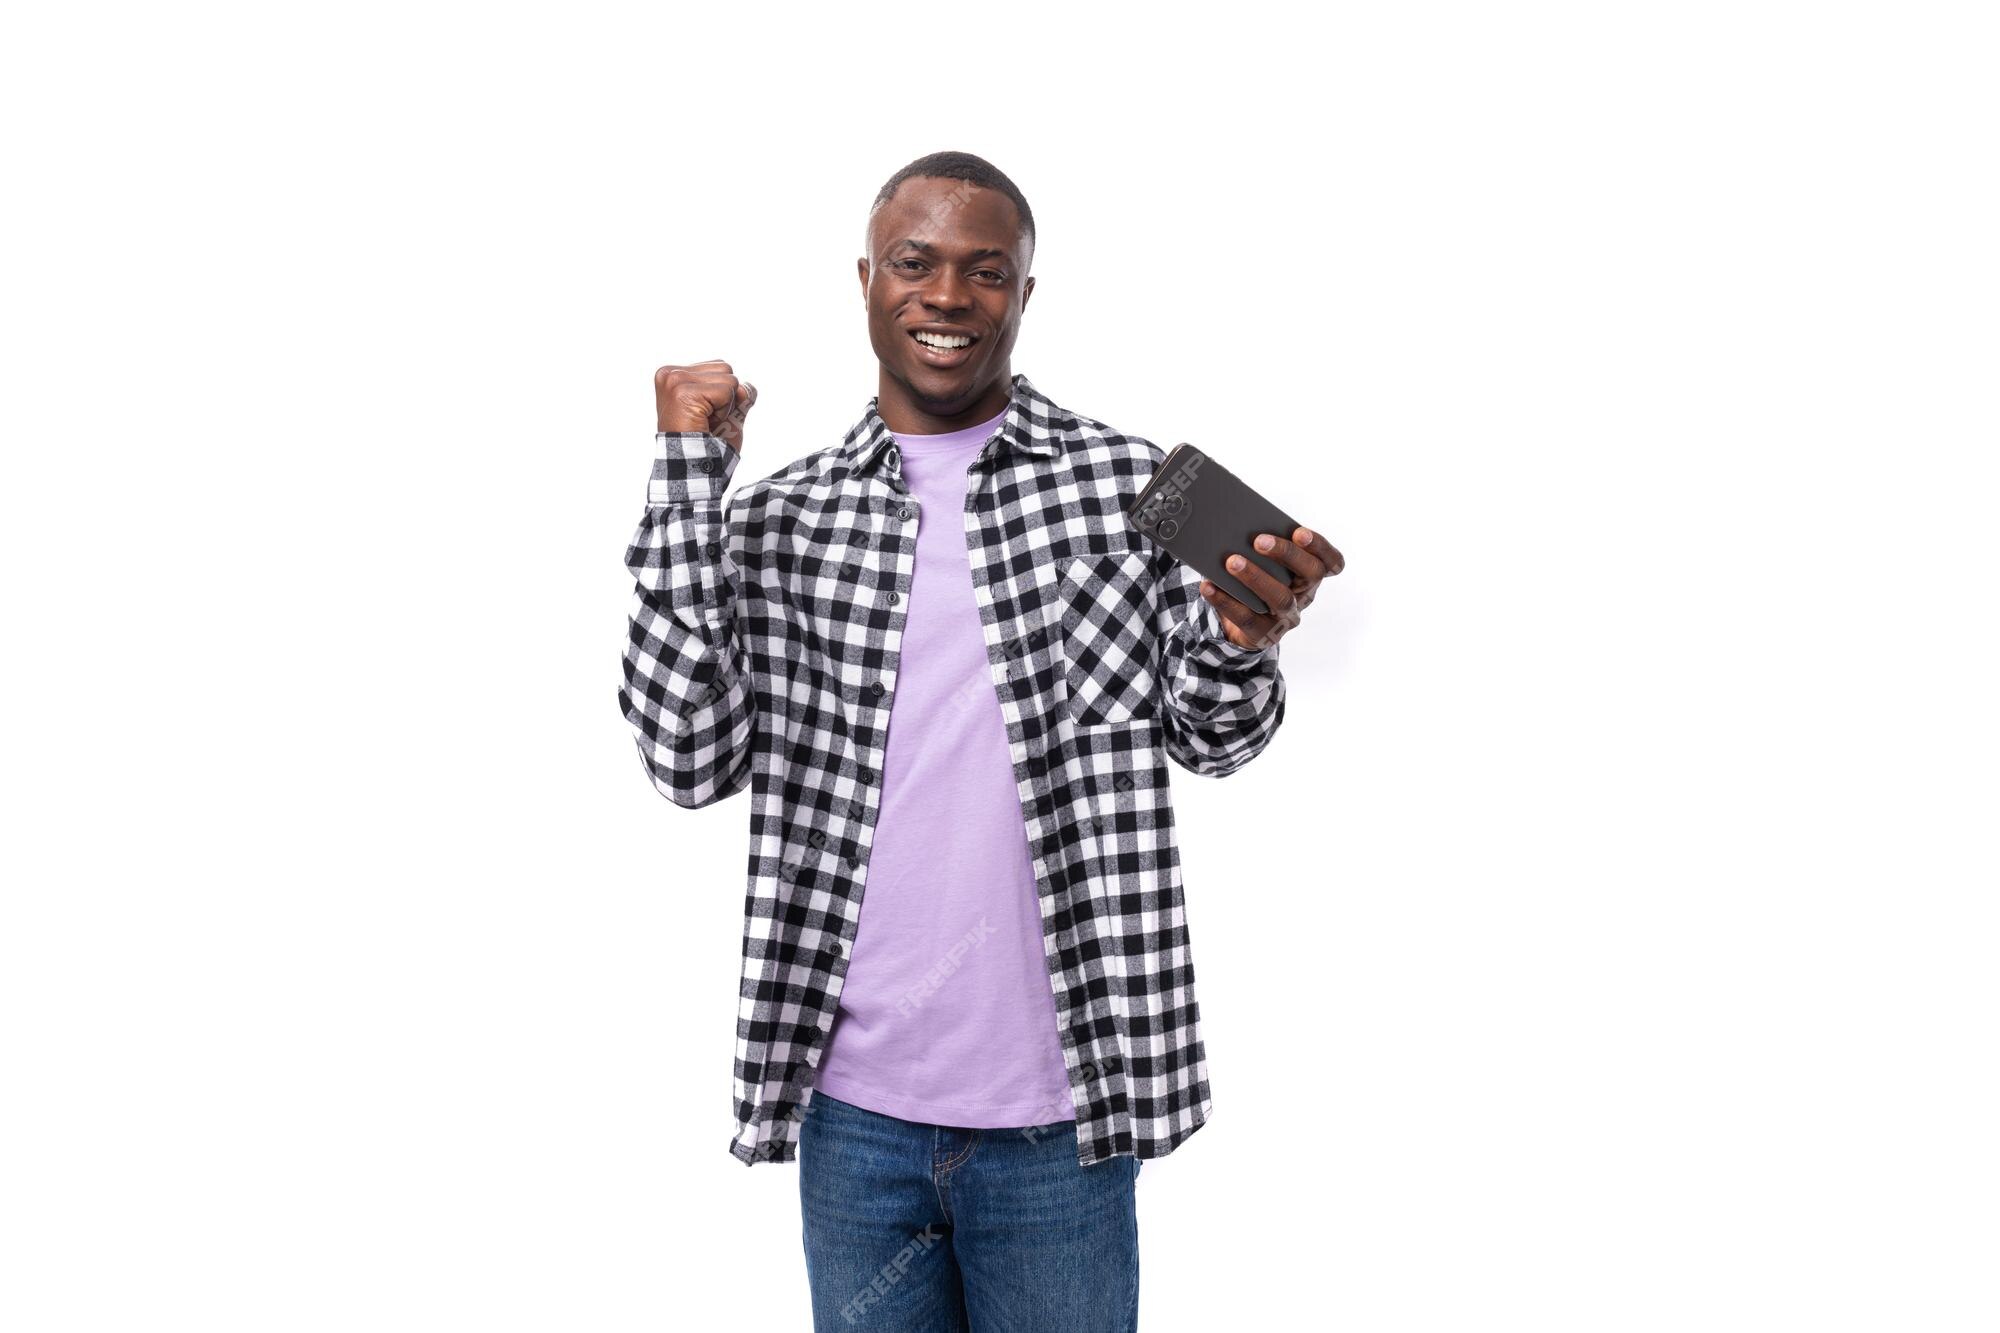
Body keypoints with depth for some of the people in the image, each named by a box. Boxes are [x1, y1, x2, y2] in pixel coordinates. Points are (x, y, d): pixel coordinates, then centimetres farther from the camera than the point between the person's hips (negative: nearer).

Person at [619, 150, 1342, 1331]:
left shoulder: (1128, 482, 0)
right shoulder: (780, 516, 3)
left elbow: (1211, 739, 0)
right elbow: (690, 758, -5)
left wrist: (1242, 640, -23)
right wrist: (692, 476, -7)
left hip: (1055, 1109, -1)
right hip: (853, 1104, 2)